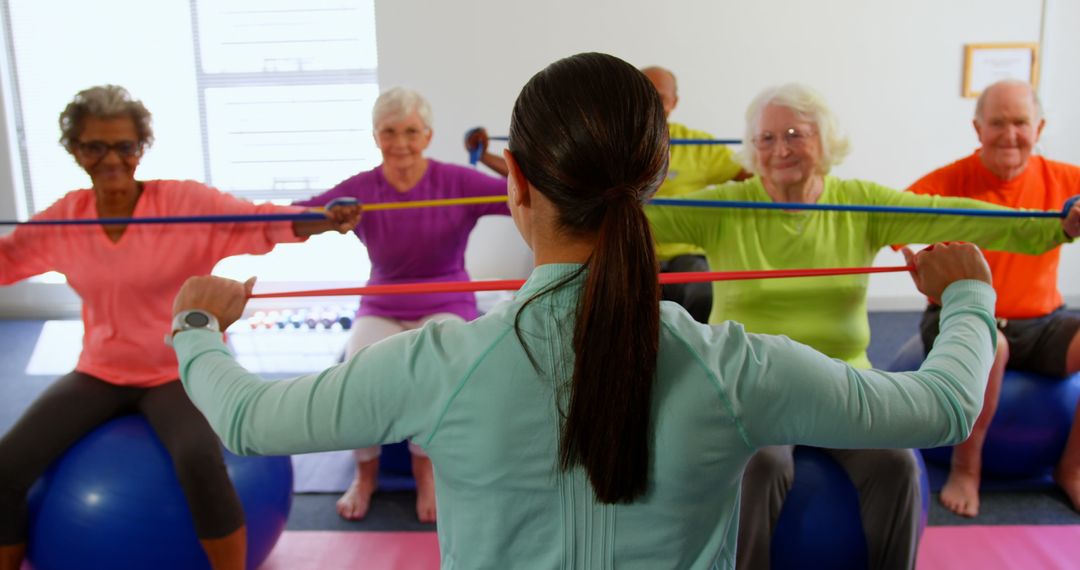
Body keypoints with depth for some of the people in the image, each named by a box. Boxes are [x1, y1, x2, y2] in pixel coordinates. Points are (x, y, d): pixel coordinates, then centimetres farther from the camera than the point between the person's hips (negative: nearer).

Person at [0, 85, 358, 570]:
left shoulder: (186, 201, -12)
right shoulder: (62, 219, 1)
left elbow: (263, 222, -23)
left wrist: (324, 220, -41)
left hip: (180, 372, -4)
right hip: (99, 374, 5)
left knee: (200, 461, -32)